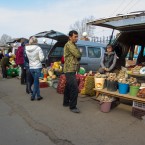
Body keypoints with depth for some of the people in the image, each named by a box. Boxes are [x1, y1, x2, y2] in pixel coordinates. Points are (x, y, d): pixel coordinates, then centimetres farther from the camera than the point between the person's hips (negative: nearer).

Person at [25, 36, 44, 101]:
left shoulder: (26, 49, -2)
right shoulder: (38, 48, -15)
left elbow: (28, 57, 6)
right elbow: (42, 58, -15)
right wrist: (38, 59, 4)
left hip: (31, 67, 4)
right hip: (37, 67, -4)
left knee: (36, 81, 16)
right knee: (36, 81, 6)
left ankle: (38, 95, 20)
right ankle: (33, 96, 13)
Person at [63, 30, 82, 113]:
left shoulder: (73, 45, 19)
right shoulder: (69, 45, -13)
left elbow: (78, 57, 21)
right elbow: (78, 54, -20)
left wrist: (79, 54, 1)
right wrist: (80, 52, 0)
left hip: (72, 70, 10)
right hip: (70, 70, -10)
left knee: (68, 87, 18)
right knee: (74, 89, -11)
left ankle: (66, 102, 30)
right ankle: (73, 107, -2)